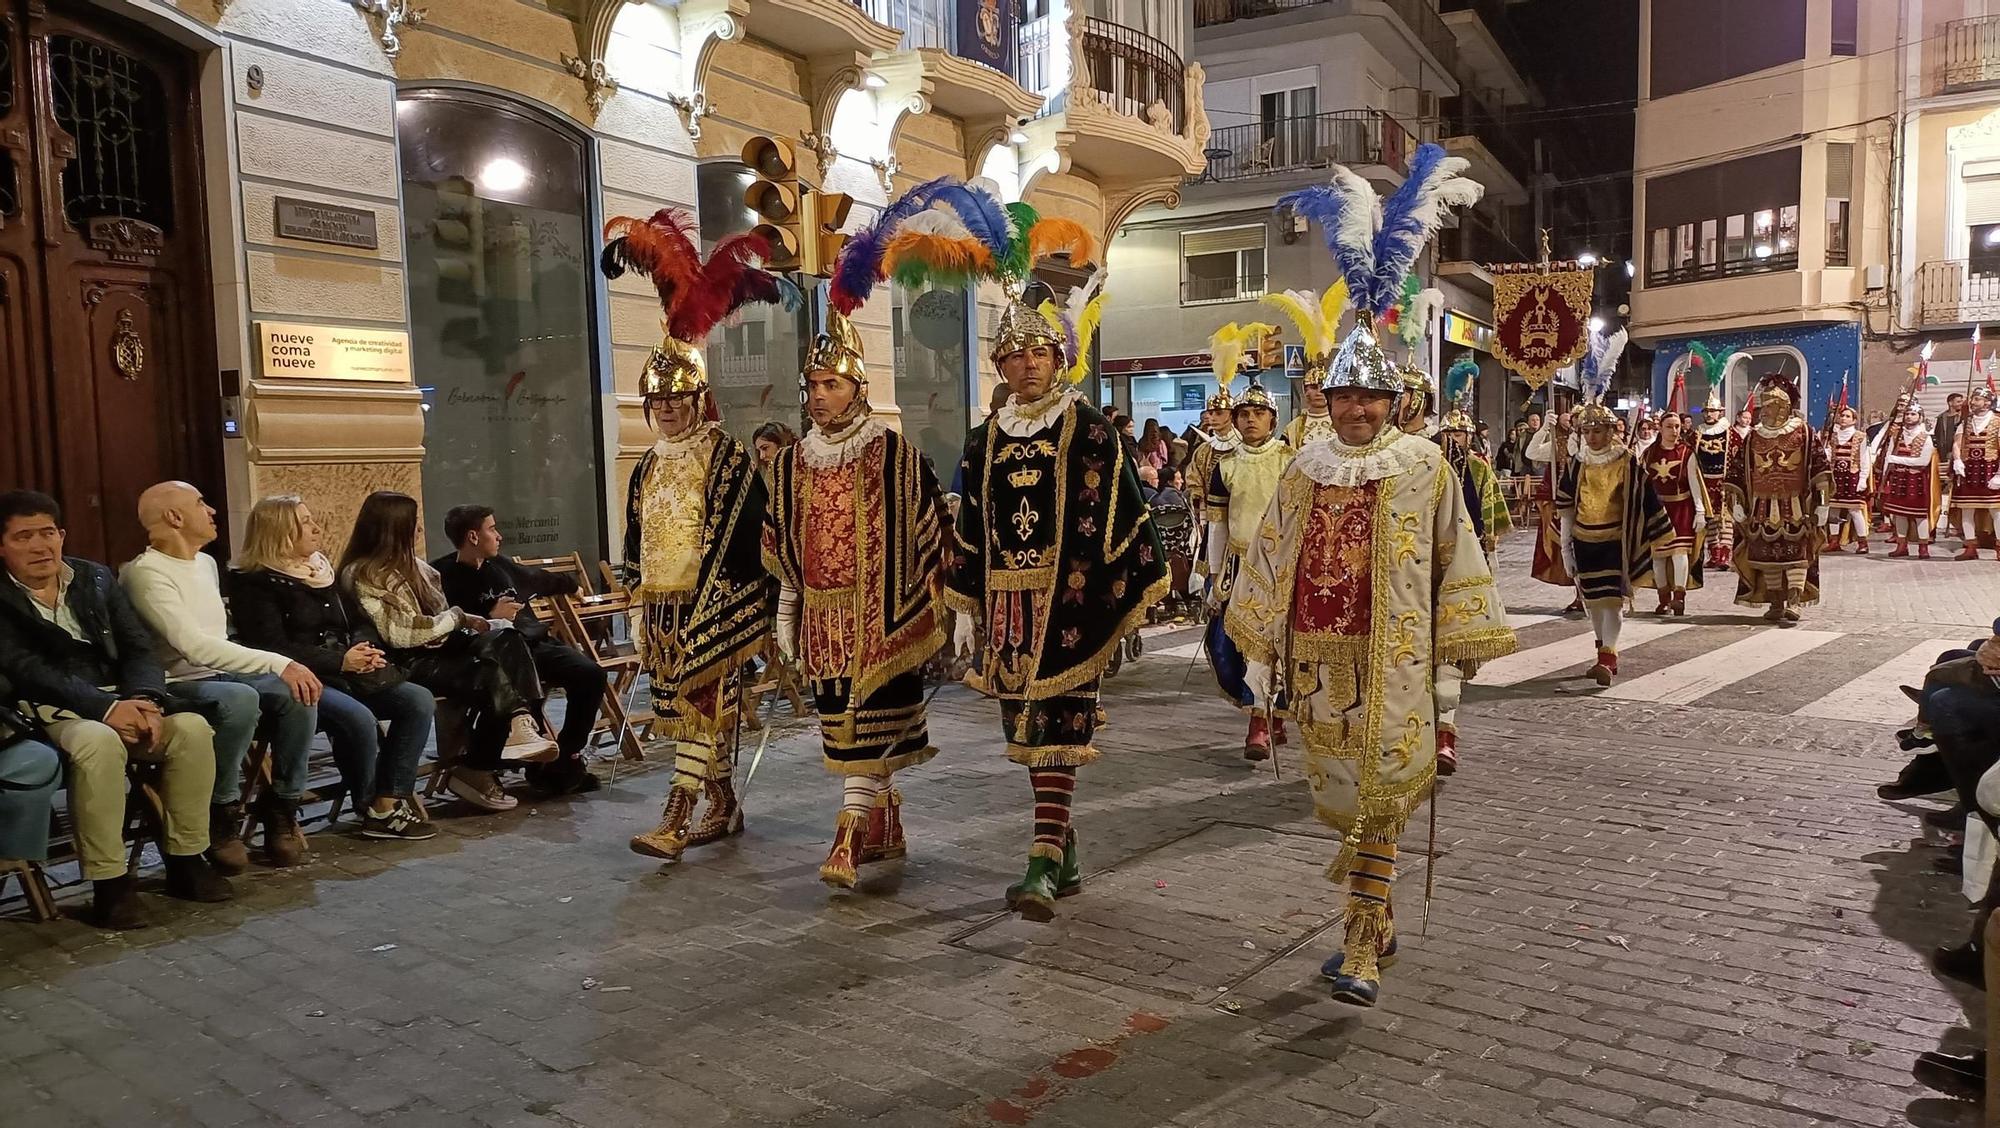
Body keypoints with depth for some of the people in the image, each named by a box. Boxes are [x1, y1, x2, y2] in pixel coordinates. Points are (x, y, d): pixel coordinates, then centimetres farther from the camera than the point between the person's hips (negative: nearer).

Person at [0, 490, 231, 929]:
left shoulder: (96, 578, 14)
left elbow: (138, 647, 8)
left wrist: (144, 699, -13)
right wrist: (105, 707, -26)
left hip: (120, 700, 5)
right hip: (50, 712, -4)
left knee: (192, 727, -23)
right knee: (99, 742, -37)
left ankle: (185, 860, -9)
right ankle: (108, 883, -25)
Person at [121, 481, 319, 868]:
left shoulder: (206, 563, 15)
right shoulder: (146, 572, -13)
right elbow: (194, 647, -25)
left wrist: (283, 668, 6)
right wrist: (280, 664, -30)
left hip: (218, 675, 7)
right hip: (175, 687, -7)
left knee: (298, 693, -21)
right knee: (240, 699, -37)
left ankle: (282, 805, -9)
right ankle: (221, 814, -17)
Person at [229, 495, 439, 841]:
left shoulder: (321, 570, 20)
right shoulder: (255, 582, -3)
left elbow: (361, 622, 21)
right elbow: (274, 649, -14)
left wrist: (364, 648, -4)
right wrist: (341, 660, -18)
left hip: (350, 674, 7)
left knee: (420, 701, -15)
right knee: (360, 719, -34)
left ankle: (387, 805, -16)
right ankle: (370, 807, -8)